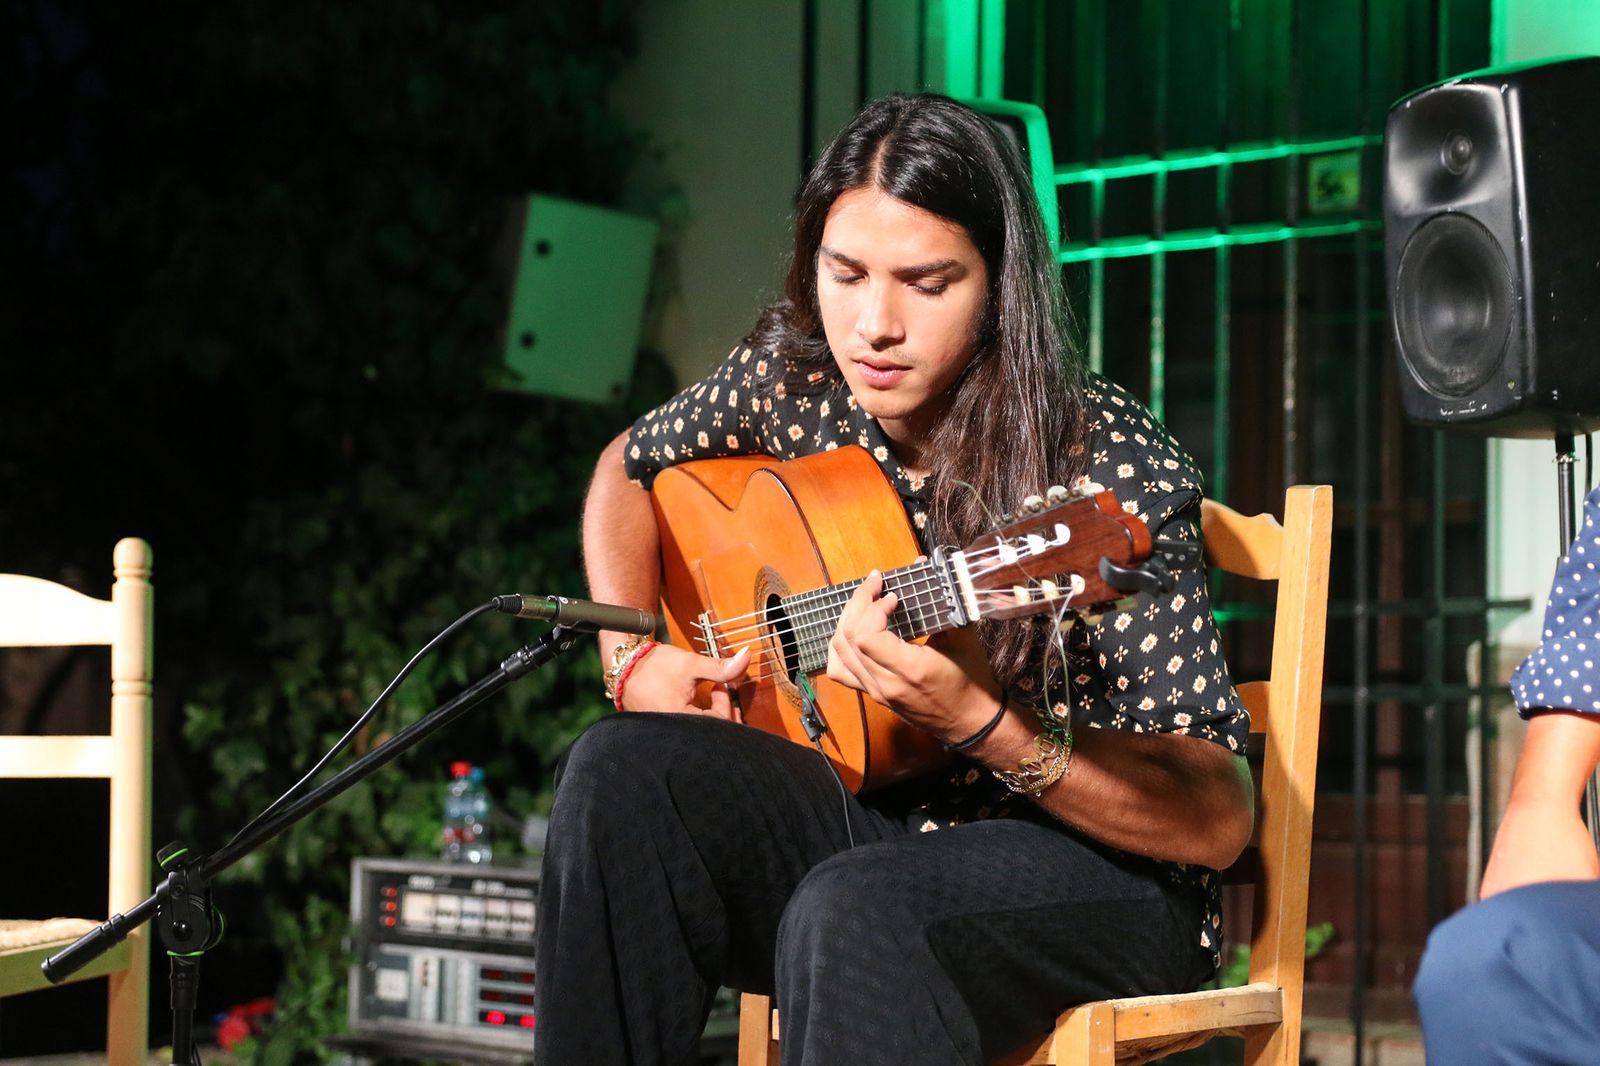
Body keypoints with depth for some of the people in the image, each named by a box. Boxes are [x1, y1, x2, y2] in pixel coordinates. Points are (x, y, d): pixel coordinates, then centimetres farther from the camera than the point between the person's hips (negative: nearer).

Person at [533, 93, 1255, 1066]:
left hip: (1099, 867, -6)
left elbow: (1219, 820, -21)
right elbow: (629, 470, 20)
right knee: (622, 769, -21)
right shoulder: (798, 375, -2)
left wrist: (980, 721, -36)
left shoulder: (1111, 469, -19)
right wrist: (636, 659, 3)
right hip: (876, 810, 6)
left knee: (848, 907, -37)